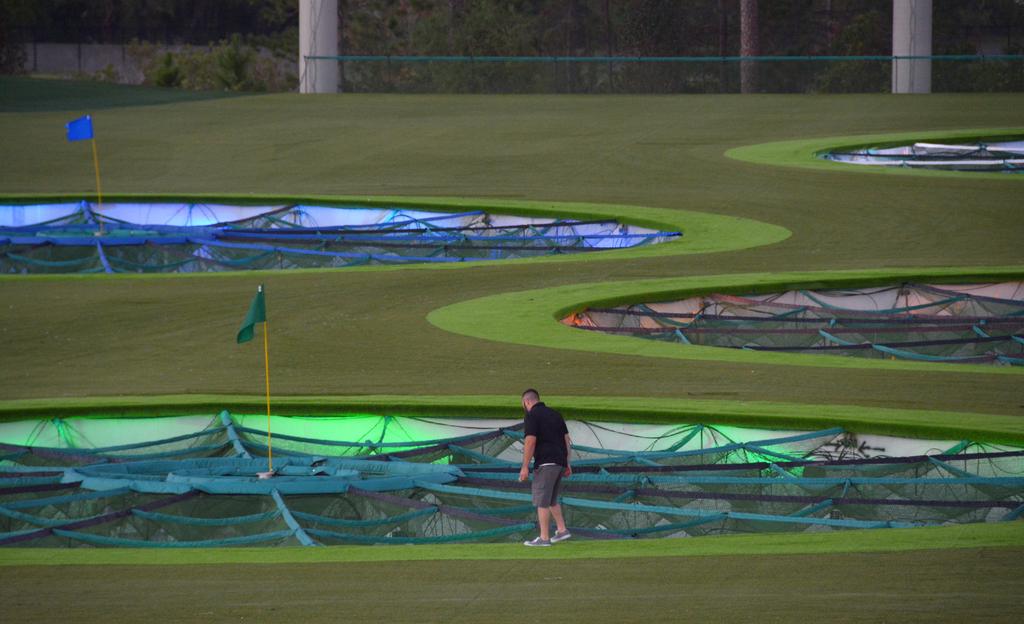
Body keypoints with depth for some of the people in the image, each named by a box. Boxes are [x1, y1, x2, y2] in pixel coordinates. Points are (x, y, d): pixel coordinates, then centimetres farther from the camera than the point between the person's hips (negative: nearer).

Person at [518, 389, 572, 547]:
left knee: (542, 501, -4)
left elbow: (530, 441, -16)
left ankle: (544, 538, -4)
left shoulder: (532, 415, -7)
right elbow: (566, 439, 16)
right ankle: (561, 530, 17)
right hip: (560, 462, 8)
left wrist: (525, 467, -14)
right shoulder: (555, 414, 16)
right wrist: (567, 463, 19)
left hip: (546, 463, -8)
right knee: (551, 500, 20)